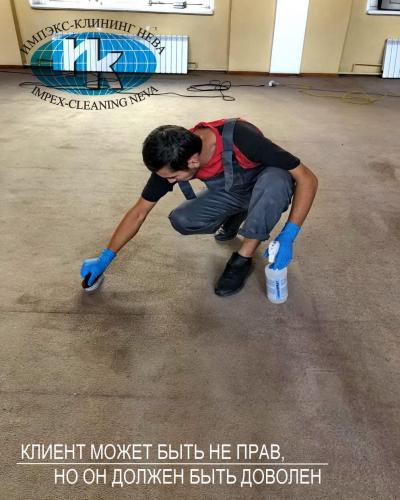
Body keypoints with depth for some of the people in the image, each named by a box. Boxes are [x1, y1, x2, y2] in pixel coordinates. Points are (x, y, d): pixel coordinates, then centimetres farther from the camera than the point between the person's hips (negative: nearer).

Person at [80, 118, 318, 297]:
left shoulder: (240, 137, -38)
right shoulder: (173, 160, -22)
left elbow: (307, 178, -31)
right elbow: (139, 212, -12)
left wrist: (287, 237, -36)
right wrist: (105, 258, -11)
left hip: (268, 185, -4)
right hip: (231, 192, 4)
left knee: (276, 179, -39)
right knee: (181, 220, -20)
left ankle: (243, 259, -19)